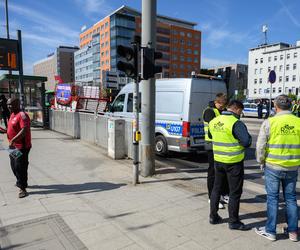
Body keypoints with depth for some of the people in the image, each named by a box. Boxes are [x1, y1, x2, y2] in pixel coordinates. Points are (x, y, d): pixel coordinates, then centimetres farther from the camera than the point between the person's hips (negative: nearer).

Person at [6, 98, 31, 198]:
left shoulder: (22, 115, -19)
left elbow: (24, 130, -30)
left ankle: (22, 188, 6)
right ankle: (21, 182, 39)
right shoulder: (12, 114, 12)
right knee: (14, 166, 20)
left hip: (21, 146, -10)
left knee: (20, 167, -4)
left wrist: (13, 140, -34)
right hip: (14, 146, 10)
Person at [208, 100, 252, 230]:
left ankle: (213, 216, 29)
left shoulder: (213, 121, 4)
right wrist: (248, 136, 1)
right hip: (234, 162, -6)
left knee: (216, 188, 18)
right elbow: (247, 142, -19)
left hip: (218, 160, 7)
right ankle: (233, 222, 19)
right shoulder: (236, 123, -18)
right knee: (235, 192, 8)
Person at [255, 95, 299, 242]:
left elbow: (260, 146, -10)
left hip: (273, 166, -3)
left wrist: (261, 161, 5)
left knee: (272, 198, 9)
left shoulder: (269, 122, -12)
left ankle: (270, 231, 20)